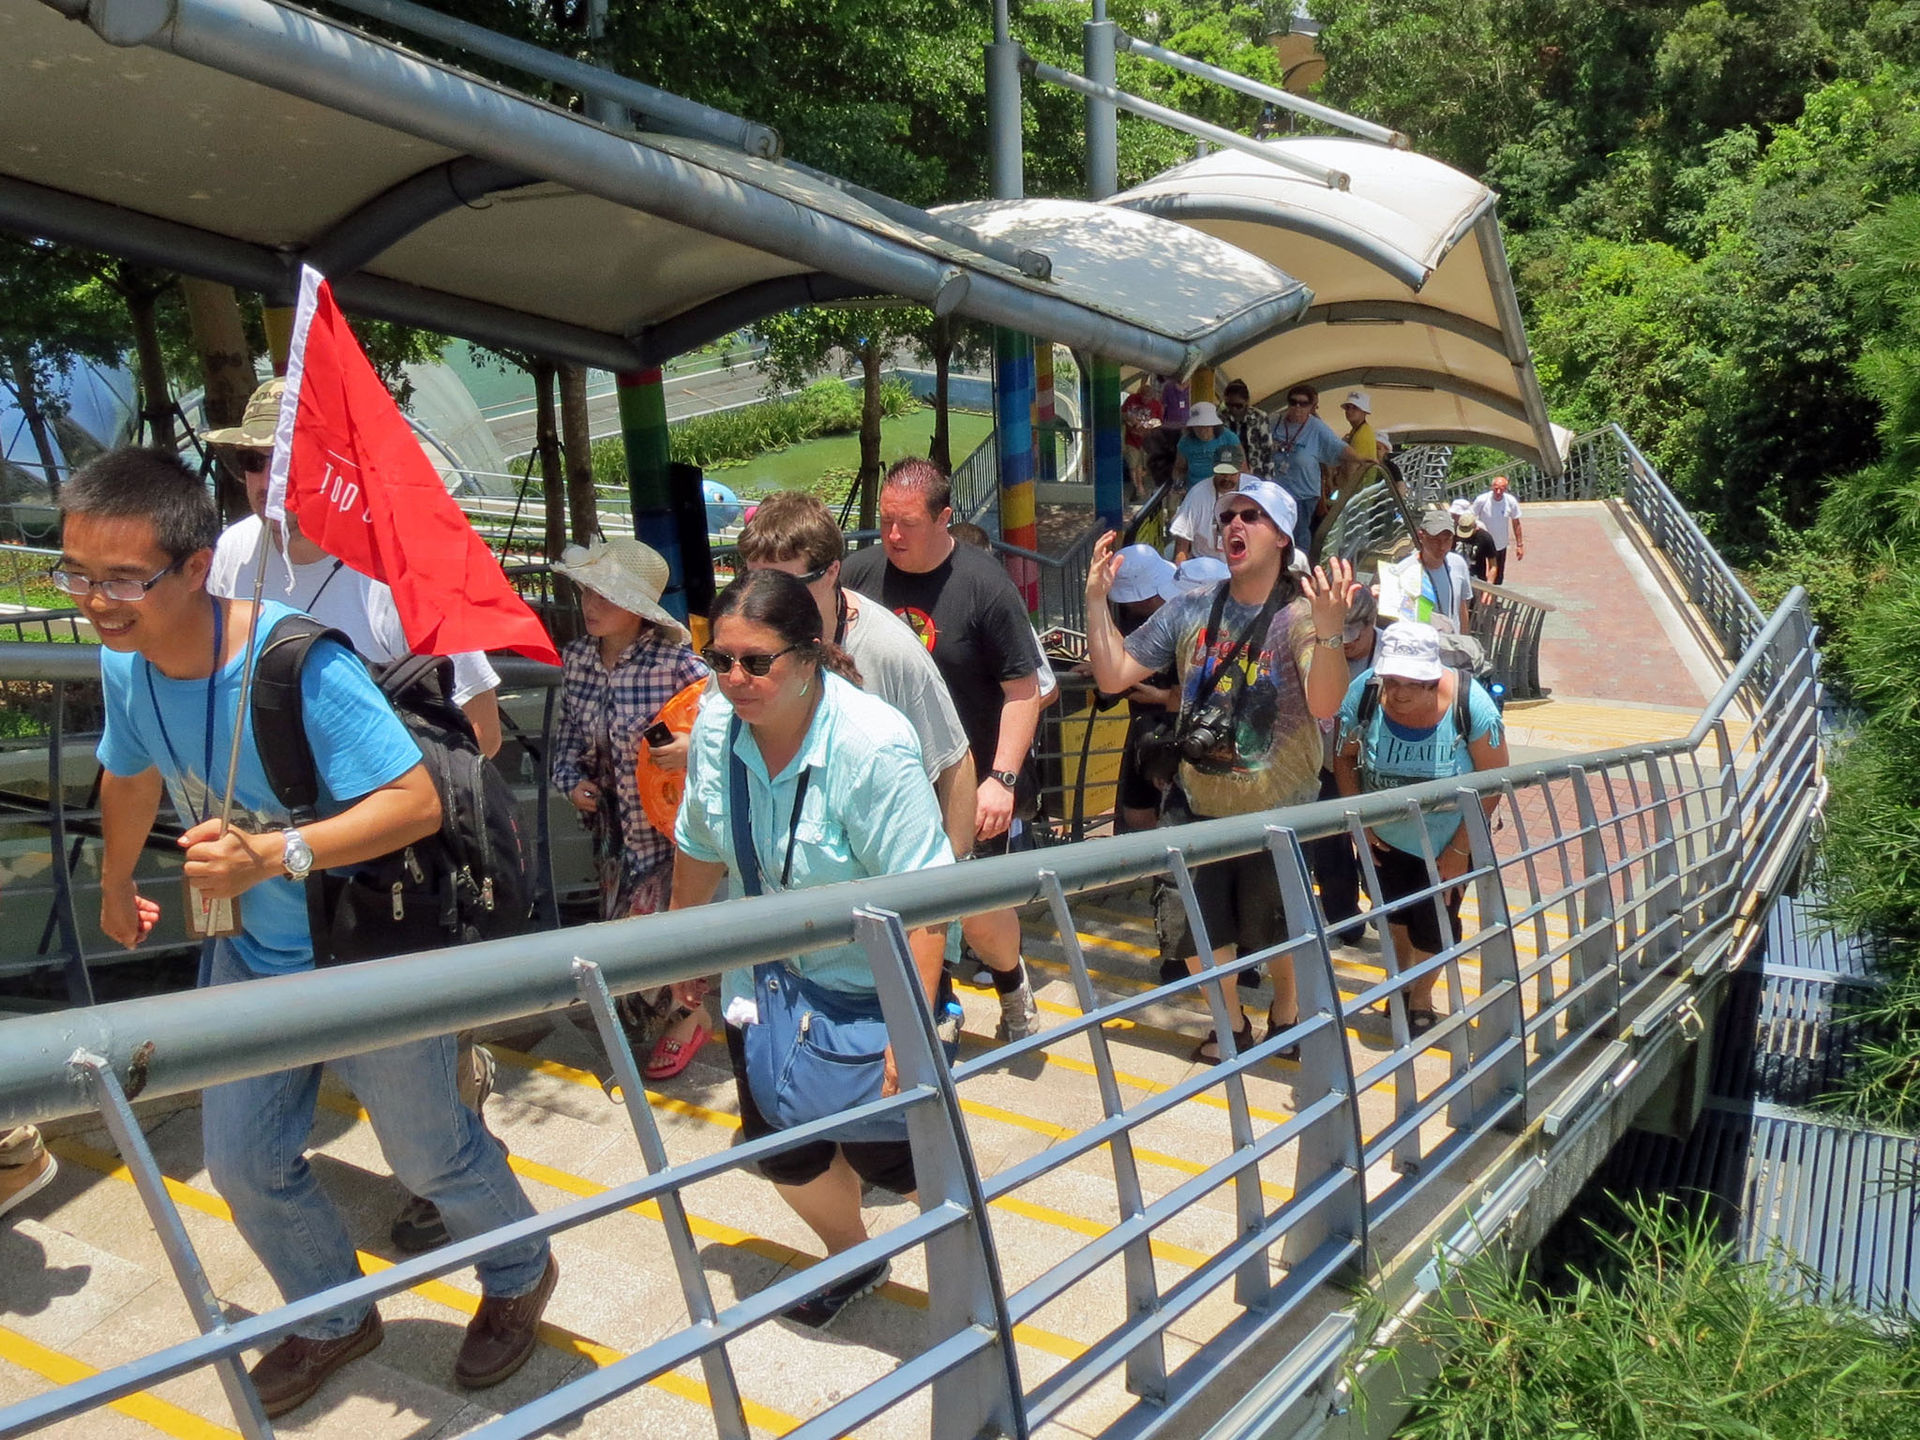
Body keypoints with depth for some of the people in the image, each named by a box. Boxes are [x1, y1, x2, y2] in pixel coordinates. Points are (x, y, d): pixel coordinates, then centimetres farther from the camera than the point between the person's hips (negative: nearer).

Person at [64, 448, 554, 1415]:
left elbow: (417, 802, -34)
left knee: (429, 1152, 13)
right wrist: (115, 885, 29)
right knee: (242, 1163, 17)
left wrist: (274, 855, -45)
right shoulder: (124, 663, -9)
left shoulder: (298, 664, -32)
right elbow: (132, 772, 13)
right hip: (252, 955, 7)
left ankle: (520, 1274, 45)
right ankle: (334, 1319, 45)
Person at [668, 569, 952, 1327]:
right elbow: (701, 845, 5)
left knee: (883, 1155, 3)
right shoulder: (716, 724, -12)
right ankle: (852, 1258, 47)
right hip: (766, 978, 6)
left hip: (870, 983, -5)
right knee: (783, 1151, 15)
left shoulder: (873, 745, -30)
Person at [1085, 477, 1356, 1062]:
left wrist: (1329, 628, -45)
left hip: (1277, 814, -4)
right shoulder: (1191, 608, -1)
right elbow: (1113, 675, -1)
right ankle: (1232, 1027, 41)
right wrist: (1097, 599, -12)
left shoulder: (1301, 612, -14)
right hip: (1201, 806, 4)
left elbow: (1325, 704, -29)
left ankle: (1285, 1008, 47)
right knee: (1197, 931, 14)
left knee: (1272, 933, 14)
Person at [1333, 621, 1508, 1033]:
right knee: (1395, 913, 23)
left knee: (1432, 928, 9)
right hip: (1385, 837, 2)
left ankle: (1421, 1000, 40)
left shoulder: (1469, 703, -30)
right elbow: (1344, 757, -7)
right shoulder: (1364, 692, -25)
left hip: (1446, 842, -2)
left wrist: (1460, 851, -17)